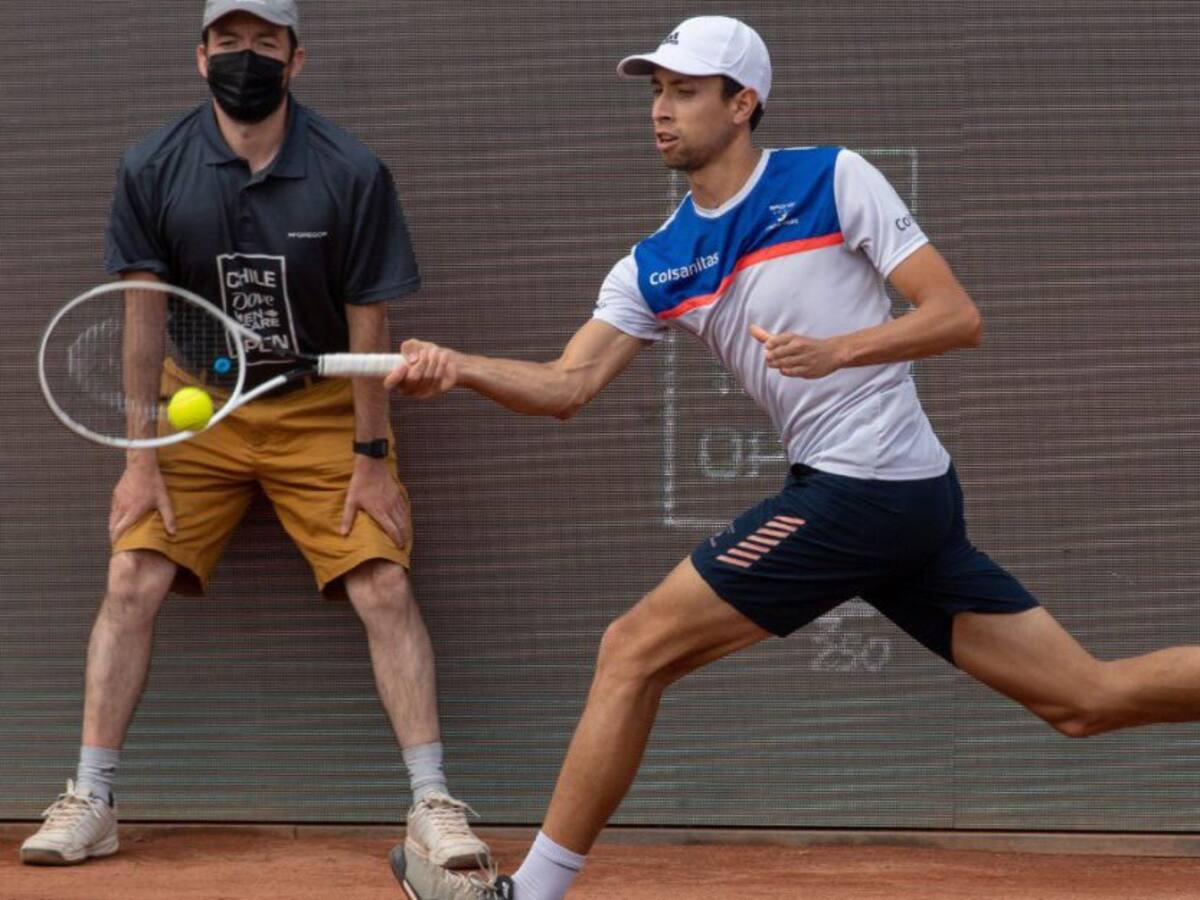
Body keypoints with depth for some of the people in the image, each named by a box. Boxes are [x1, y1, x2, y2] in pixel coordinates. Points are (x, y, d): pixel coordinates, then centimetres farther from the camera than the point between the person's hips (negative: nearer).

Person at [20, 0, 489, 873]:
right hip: (199, 408, 1)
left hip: (322, 409, -1)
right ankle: (90, 803, -2)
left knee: (386, 589, -12)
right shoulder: (153, 171, -8)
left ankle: (433, 805, -7)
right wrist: (142, 459, -9)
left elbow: (367, 324, -8)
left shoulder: (353, 174, -13)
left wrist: (372, 459, -8)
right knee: (132, 580, -9)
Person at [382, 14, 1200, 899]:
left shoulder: (831, 180, -4)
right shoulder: (656, 264, 14)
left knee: (634, 649, -8)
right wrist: (459, 367, -11)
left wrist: (838, 351, -22)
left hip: (861, 488, -7)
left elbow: (959, 317, -7)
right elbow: (569, 386, 5)